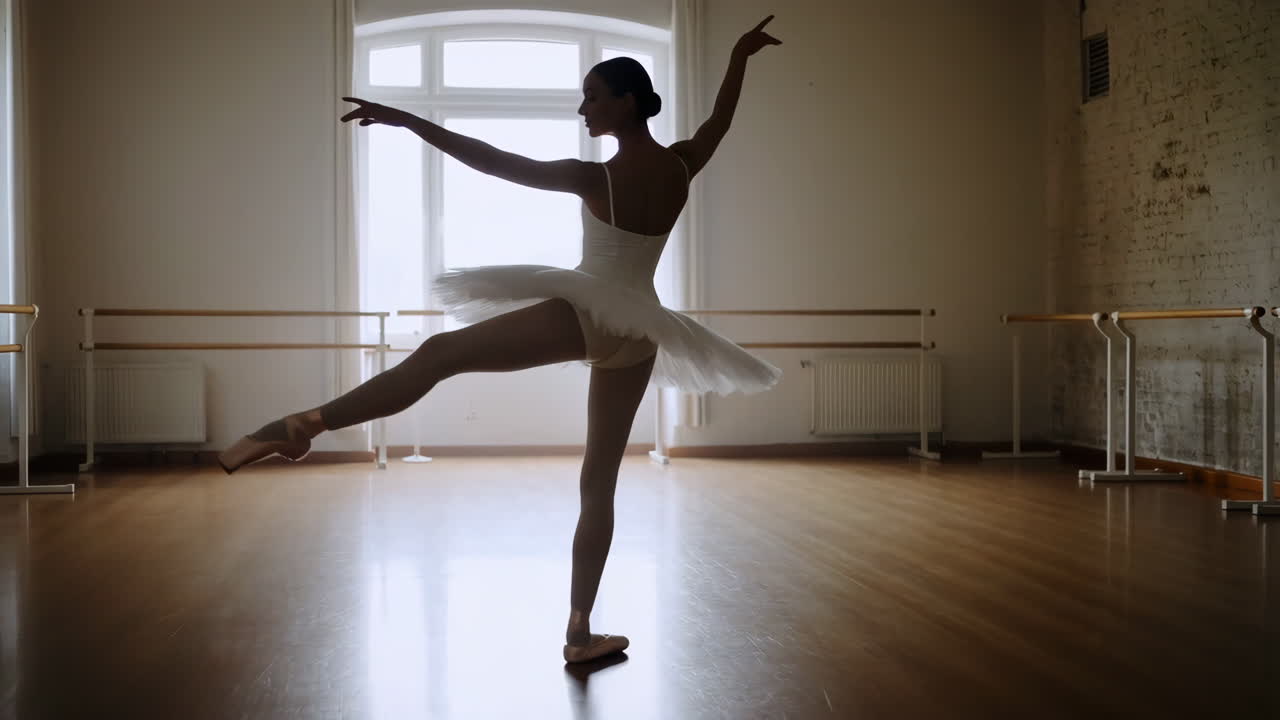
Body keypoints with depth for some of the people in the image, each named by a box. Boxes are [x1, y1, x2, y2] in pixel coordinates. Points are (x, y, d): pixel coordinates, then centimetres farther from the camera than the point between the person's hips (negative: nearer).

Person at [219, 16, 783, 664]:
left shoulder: (596, 178, -13)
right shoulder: (681, 167, 3)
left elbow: (494, 161, -17)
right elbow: (720, 120, 24)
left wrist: (408, 120, -15)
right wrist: (741, 53, 37)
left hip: (584, 315, -6)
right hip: (638, 335, 6)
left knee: (440, 353, -14)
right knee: (600, 482, 9)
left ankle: (304, 423, -31)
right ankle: (580, 633, 11)